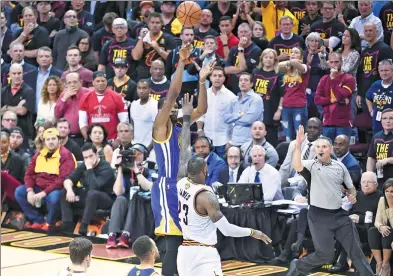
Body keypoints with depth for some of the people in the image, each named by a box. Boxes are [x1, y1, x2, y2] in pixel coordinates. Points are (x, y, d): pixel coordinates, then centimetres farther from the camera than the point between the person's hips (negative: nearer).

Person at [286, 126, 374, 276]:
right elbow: (297, 166, -27)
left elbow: (351, 187, 19)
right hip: (319, 216, -4)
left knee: (355, 249, 4)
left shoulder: (340, 166, 8)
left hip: (339, 215, 4)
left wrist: (352, 195, -4)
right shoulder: (311, 165, -4)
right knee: (325, 254, -2)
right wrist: (298, 145, -36)